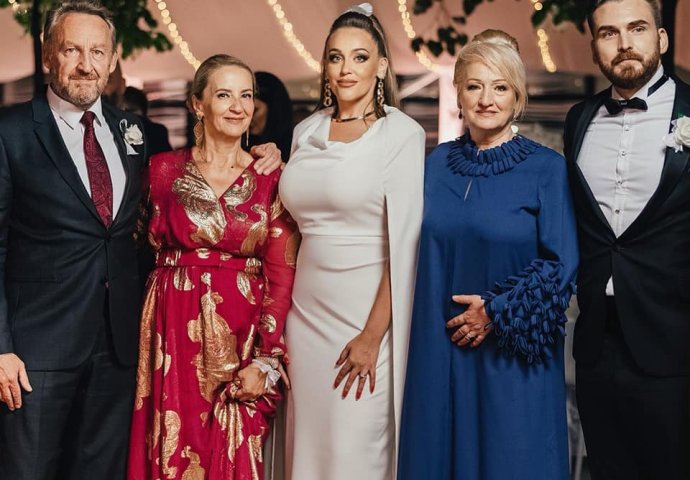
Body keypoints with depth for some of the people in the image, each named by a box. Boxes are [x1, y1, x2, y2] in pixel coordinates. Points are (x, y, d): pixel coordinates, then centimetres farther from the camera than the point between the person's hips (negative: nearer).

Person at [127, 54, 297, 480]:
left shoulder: (271, 180, 2)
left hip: (243, 337, 0)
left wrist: (266, 360, -9)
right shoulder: (164, 169, 4)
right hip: (175, 334, 1)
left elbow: (281, 275, -2)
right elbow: (150, 246, 15)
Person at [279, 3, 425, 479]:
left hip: (367, 313, -5)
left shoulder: (401, 133, -8)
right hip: (307, 312, 5)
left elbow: (404, 242, -12)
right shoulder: (305, 132, 10)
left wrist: (373, 335, -15)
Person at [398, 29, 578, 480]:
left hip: (514, 354, -3)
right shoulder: (438, 163, 6)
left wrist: (496, 310, -13)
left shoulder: (547, 168, -6)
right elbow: (422, 253, 11)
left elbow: (561, 265, -8)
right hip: (440, 347, 4)